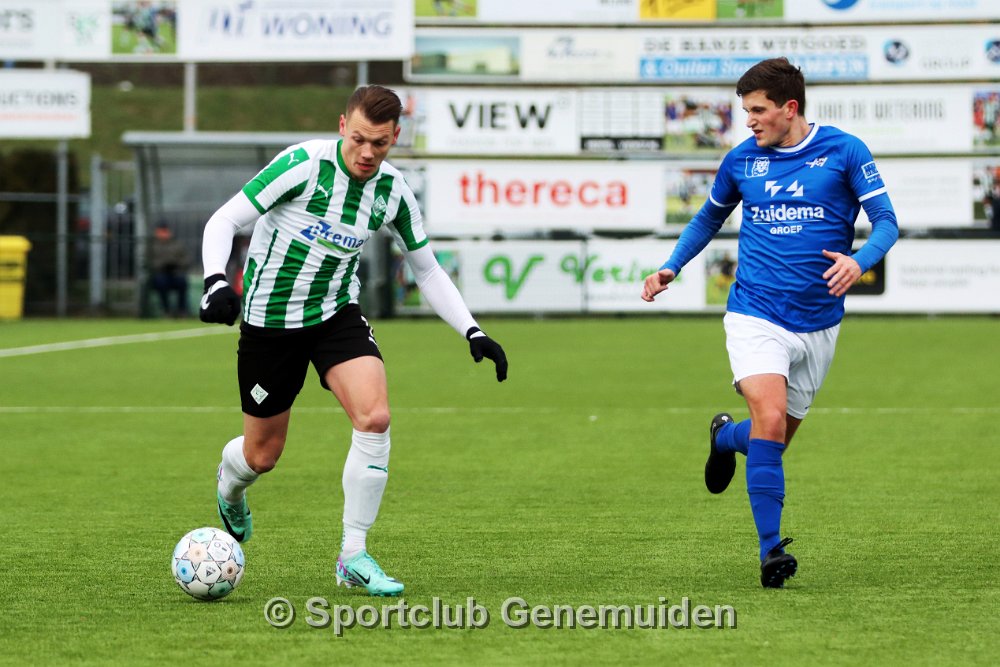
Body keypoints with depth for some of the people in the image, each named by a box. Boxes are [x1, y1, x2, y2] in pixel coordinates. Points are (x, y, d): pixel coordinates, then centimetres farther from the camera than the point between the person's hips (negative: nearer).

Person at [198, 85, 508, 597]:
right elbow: (224, 221, -17)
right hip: (269, 321, -3)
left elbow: (427, 270, 8)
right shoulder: (304, 164, -20)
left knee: (374, 417, -22)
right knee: (262, 454, 7)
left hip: (337, 314, 3)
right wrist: (216, 281, -34)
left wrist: (472, 332, -2)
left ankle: (353, 556, -11)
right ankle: (230, 485, 47)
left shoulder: (393, 191, -5)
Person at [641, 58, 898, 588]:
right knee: (770, 420, -22)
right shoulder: (742, 159, 4)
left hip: (817, 323, 1)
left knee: (777, 437, 11)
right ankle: (770, 548, -19)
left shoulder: (843, 151, -3)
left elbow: (886, 221, -4)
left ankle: (726, 437, 47)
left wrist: (858, 261, -24)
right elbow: (709, 217, 22)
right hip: (755, 315, -1)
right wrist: (671, 268, 10)